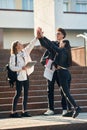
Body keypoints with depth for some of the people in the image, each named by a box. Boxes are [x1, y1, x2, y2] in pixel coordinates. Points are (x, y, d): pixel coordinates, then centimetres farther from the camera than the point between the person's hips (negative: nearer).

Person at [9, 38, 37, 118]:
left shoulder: (25, 51, 9)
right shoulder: (13, 56, -8)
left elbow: (31, 45, 7)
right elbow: (12, 67, -14)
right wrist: (22, 68, -20)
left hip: (26, 75, 6)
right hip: (19, 77, -6)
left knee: (26, 94, 6)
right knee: (18, 94, -4)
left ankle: (24, 111, 11)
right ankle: (13, 112, 2)